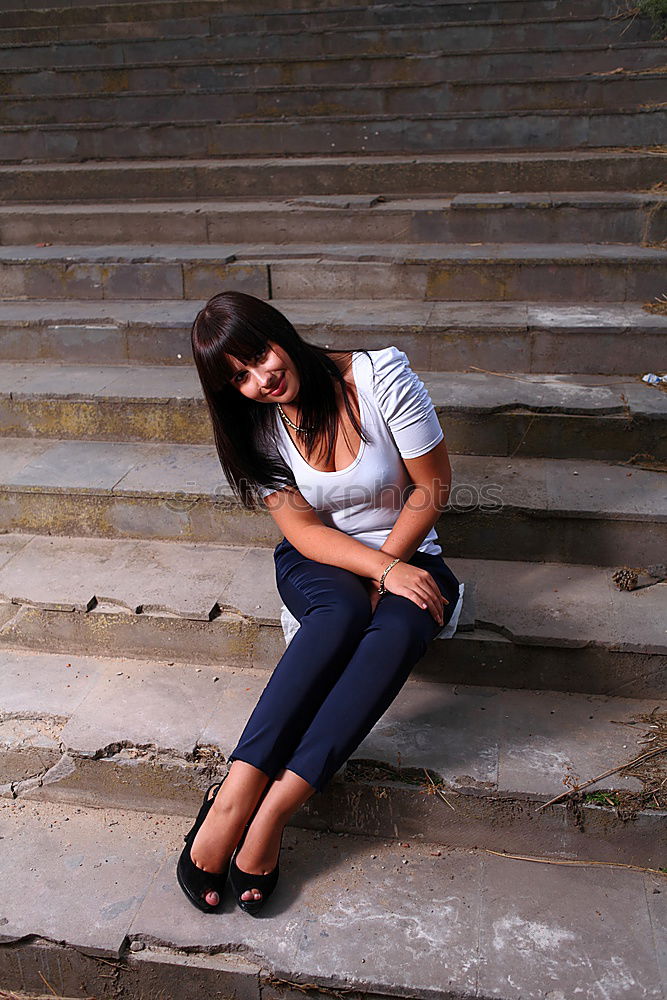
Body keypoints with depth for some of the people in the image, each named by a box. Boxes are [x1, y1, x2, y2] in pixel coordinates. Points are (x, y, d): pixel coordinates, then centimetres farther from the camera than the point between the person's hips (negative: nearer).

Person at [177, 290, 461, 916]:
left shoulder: (382, 376, -14)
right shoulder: (258, 428, -5)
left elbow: (433, 487, -8)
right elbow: (302, 529, -10)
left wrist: (386, 566, -16)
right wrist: (383, 573, -24)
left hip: (406, 553, 0)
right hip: (318, 561, 1)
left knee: (400, 627, -36)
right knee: (343, 612, -37)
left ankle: (273, 809, -38)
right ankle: (233, 799, -40)